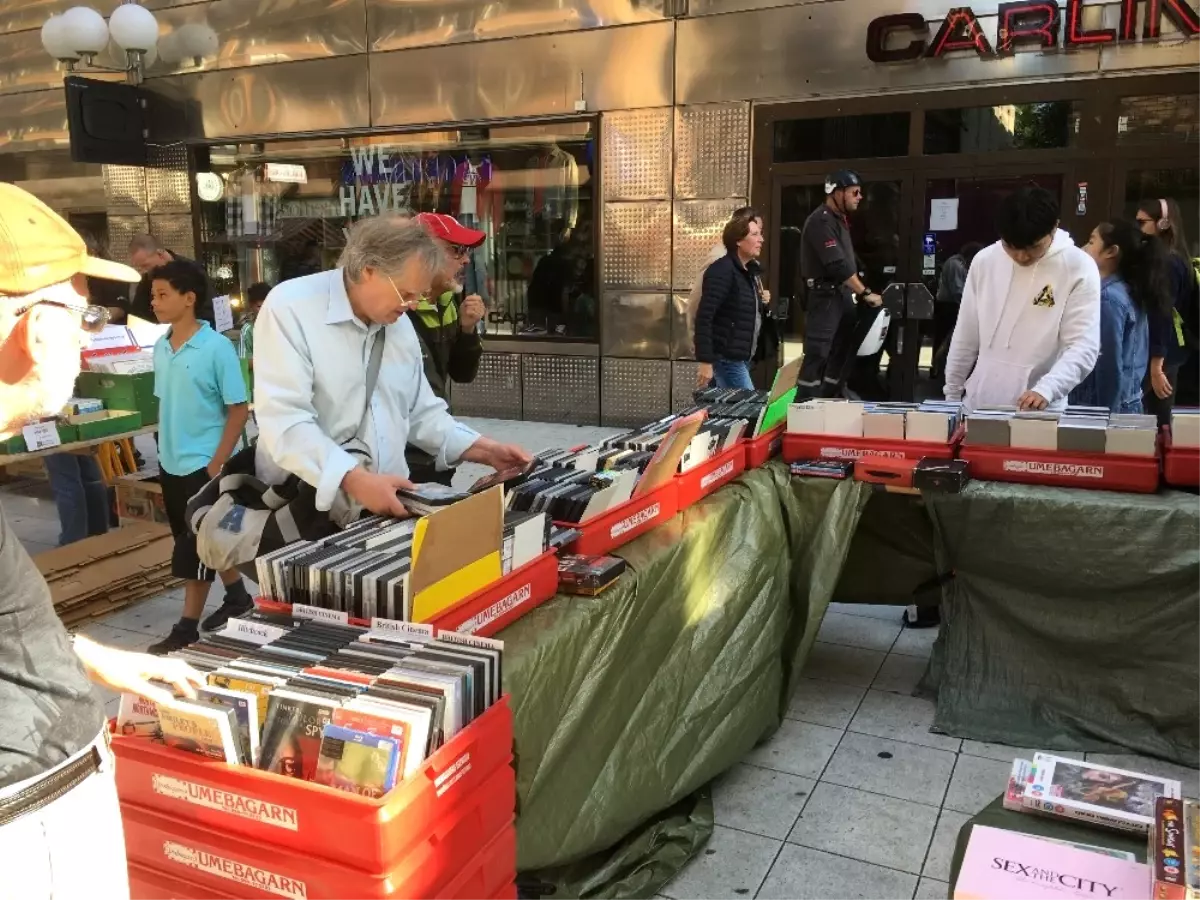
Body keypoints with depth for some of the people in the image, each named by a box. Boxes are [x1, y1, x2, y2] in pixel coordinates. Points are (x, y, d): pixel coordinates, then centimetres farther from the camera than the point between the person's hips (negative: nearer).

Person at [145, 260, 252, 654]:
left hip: (203, 464, -7)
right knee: (205, 543, 18)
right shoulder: (160, 347, 4)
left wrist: (216, 464, -16)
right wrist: (162, 453, 11)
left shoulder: (217, 347, -15)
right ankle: (237, 598, 35)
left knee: (192, 550, -1)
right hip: (171, 464, 7)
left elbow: (239, 410, -14)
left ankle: (186, 628, 11)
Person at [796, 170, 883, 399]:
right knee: (817, 354, -10)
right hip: (824, 295, -10)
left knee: (843, 351, 14)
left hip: (842, 293, 10)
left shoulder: (839, 219, 16)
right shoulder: (821, 221, -15)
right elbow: (837, 265, -22)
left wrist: (858, 292, 11)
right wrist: (865, 293, -18)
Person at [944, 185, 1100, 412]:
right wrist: (951, 395, 10)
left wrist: (1046, 389, -31)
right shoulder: (984, 260, 1)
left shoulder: (1079, 268, -10)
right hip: (978, 404, 4)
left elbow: (1084, 348, -15)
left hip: (1038, 412, -3)